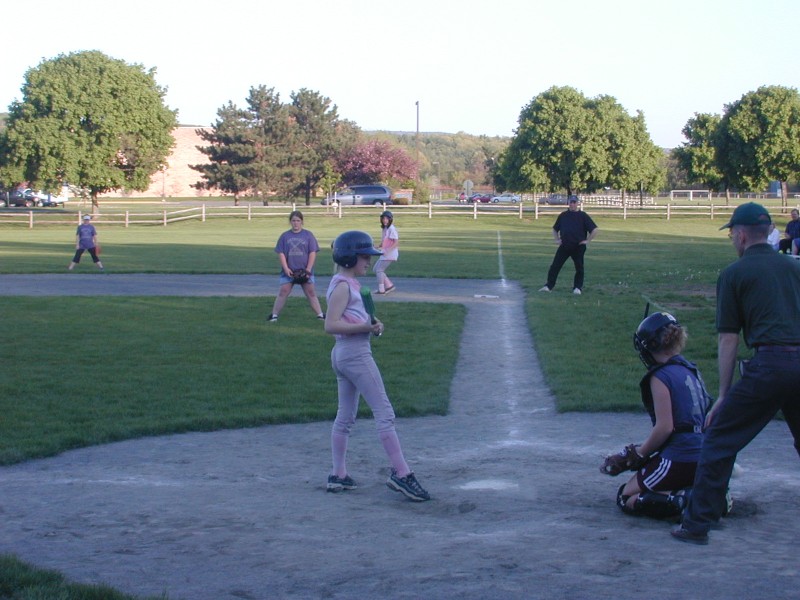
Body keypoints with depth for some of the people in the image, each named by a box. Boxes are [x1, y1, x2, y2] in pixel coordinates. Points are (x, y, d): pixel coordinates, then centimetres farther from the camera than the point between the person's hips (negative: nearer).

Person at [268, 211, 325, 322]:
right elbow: (281, 253, 3)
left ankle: (320, 315, 3)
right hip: (288, 271, 1)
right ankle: (274, 315, 0)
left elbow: (312, 253, 0)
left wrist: (308, 269, -8)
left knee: (311, 292, 2)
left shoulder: (308, 235, 3)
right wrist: (286, 269, -7)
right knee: (283, 292, -3)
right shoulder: (285, 236, 6)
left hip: (305, 271, 0)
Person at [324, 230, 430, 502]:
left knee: (345, 416, 13)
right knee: (384, 412, -9)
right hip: (356, 354, -10)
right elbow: (331, 325, -22)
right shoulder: (344, 286, -14)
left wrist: (370, 324, 4)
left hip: (341, 354, 10)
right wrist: (366, 327, -21)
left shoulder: (346, 283, 15)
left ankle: (338, 475, 16)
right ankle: (401, 474, -10)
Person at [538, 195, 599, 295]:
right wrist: (557, 240, 11)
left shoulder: (583, 216, 0)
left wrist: (587, 241, -6)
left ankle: (577, 287, 13)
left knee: (579, 268, 2)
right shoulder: (563, 215, 11)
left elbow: (594, 230, -2)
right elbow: (555, 229, 24)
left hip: (578, 247, -2)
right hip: (564, 246, 2)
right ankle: (548, 286, -3)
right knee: (555, 266, -4)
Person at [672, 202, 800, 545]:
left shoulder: (734, 274, 6)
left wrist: (723, 395, 7)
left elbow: (728, 339, 4)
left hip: (770, 363, -5)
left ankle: (697, 523, 6)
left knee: (719, 441, 7)